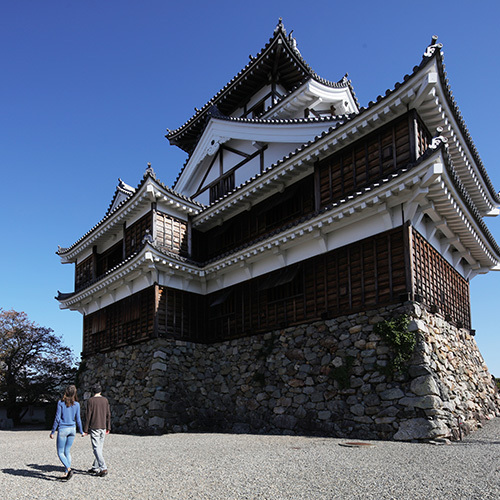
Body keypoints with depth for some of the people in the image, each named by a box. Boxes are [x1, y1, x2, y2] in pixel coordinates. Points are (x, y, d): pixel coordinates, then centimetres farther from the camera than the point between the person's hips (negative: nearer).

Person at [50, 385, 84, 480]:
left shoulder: (61, 403, -8)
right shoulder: (76, 404, -1)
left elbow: (57, 418, -9)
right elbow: (78, 419, 2)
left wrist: (52, 432, -1)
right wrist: (81, 432, 14)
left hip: (62, 429, -4)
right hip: (72, 429, 4)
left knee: (60, 452, 4)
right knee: (67, 451, 14)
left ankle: (69, 469, -15)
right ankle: (67, 473, 13)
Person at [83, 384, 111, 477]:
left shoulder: (90, 401, -7)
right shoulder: (105, 400, 6)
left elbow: (88, 416, -8)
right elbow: (108, 415, 7)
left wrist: (86, 429, -3)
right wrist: (108, 428, 14)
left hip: (94, 428, -5)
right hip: (103, 427, 5)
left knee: (96, 449, -5)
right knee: (99, 448, 15)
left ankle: (103, 468, -14)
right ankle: (95, 468, 22)